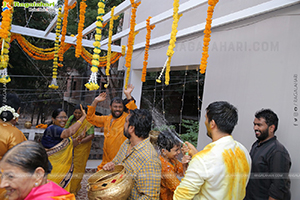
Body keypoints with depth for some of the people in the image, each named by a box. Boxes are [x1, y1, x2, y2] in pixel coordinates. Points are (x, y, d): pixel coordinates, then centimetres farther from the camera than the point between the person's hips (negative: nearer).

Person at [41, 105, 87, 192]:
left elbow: (68, 142, 16)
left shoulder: (62, 130, 9)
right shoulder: (52, 129, -21)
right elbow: (70, 131, -36)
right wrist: (83, 117, -31)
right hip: (53, 166, -9)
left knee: (64, 186, 18)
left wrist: (79, 138, -5)